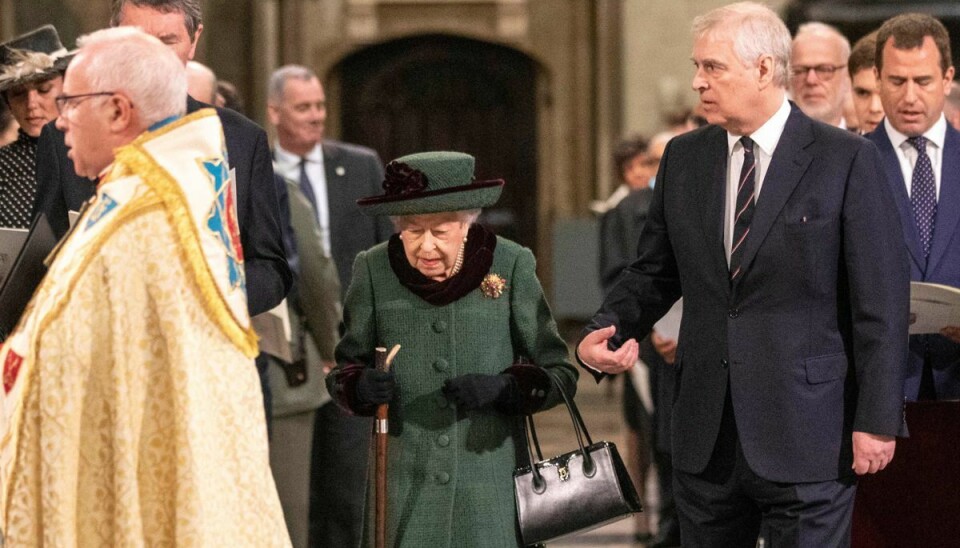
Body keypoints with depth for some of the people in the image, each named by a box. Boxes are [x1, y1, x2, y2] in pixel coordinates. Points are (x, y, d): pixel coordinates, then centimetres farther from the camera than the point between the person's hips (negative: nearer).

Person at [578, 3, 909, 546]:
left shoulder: (847, 161, -6)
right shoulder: (683, 158, 10)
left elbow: (882, 302, -7)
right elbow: (654, 272, 16)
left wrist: (878, 420, -11)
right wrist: (604, 331, -3)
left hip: (805, 435, -5)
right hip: (706, 436, 5)